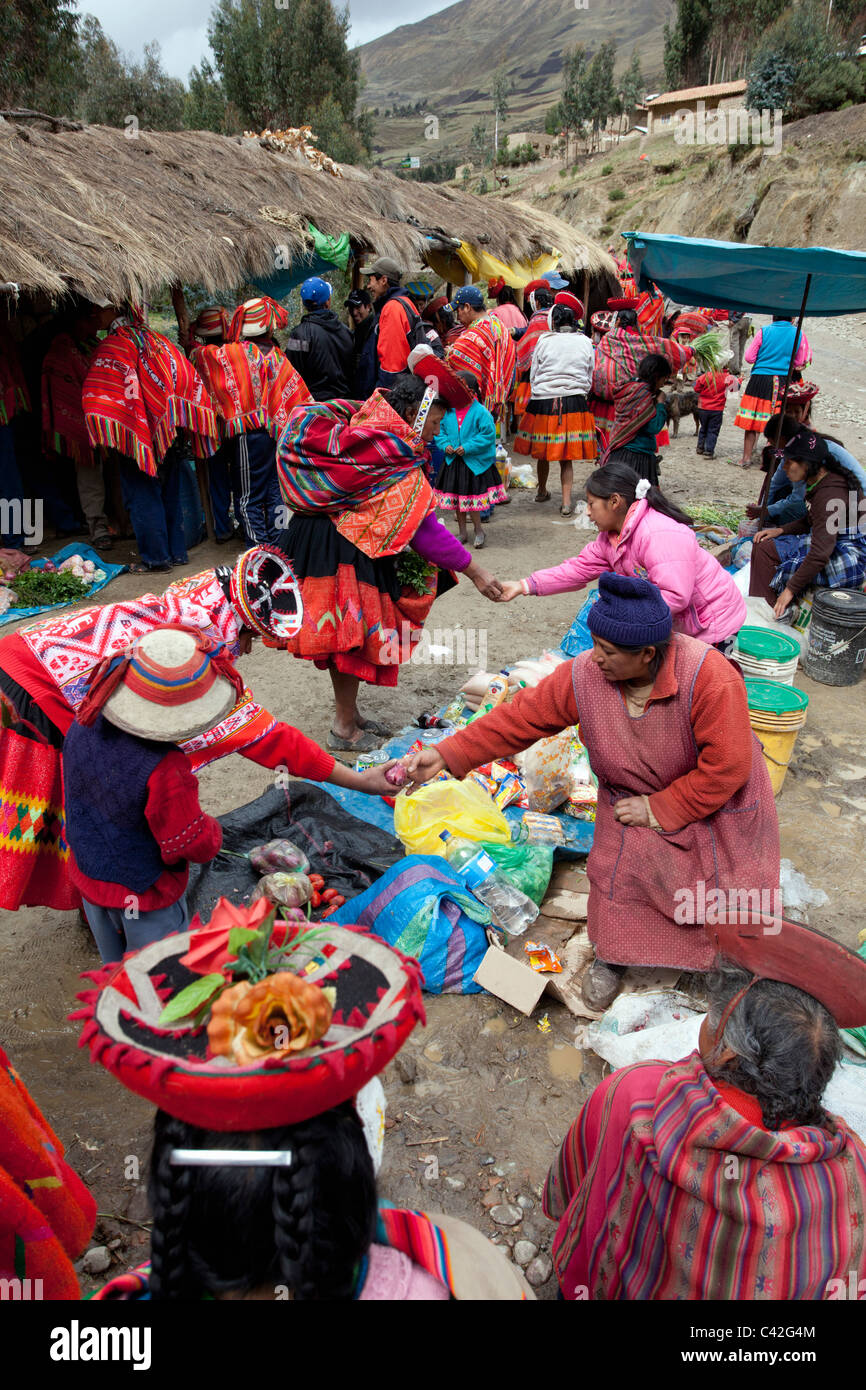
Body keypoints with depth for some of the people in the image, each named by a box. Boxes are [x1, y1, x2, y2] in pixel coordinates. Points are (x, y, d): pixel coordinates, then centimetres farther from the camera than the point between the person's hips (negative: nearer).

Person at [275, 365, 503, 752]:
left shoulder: (364, 428, 9)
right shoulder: (398, 461, -20)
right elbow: (423, 528, -22)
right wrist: (473, 571, -17)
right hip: (341, 553, -9)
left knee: (345, 635, 18)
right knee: (352, 637, 1)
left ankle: (349, 714, 32)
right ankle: (344, 729, 14)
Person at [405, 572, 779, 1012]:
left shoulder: (709, 676, -33)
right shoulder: (583, 675, -20)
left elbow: (726, 766, -29)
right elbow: (520, 718, -14)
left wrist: (660, 809, -23)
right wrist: (446, 755, -20)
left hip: (714, 797, -2)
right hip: (634, 796, 2)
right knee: (623, 862, -16)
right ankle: (612, 954, 11)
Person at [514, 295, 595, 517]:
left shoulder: (544, 341, -3)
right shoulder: (585, 342, 2)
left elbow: (533, 375, 5)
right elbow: (590, 377, 10)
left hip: (543, 401, -1)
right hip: (575, 403, 1)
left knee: (542, 452, 15)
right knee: (566, 458, 4)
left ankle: (541, 491, 33)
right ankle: (566, 502, -2)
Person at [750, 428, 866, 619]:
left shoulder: (830, 495, -27)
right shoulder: (819, 483, 3)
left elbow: (820, 554, -31)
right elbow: (809, 522, 20)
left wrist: (791, 589, -27)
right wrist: (781, 530, 3)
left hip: (848, 561, -10)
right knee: (764, 546, 1)